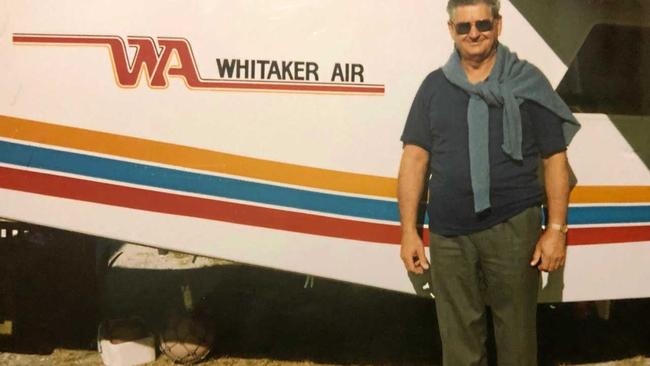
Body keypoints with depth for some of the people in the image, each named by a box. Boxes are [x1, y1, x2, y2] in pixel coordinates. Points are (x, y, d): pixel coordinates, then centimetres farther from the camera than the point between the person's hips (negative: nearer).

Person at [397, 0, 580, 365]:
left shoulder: (528, 83, 2)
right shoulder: (434, 86, 8)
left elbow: (555, 160, 2)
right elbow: (415, 158, 6)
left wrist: (556, 229, -5)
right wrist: (409, 230, 0)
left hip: (513, 227, -2)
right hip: (447, 234, 2)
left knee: (516, 330, 7)